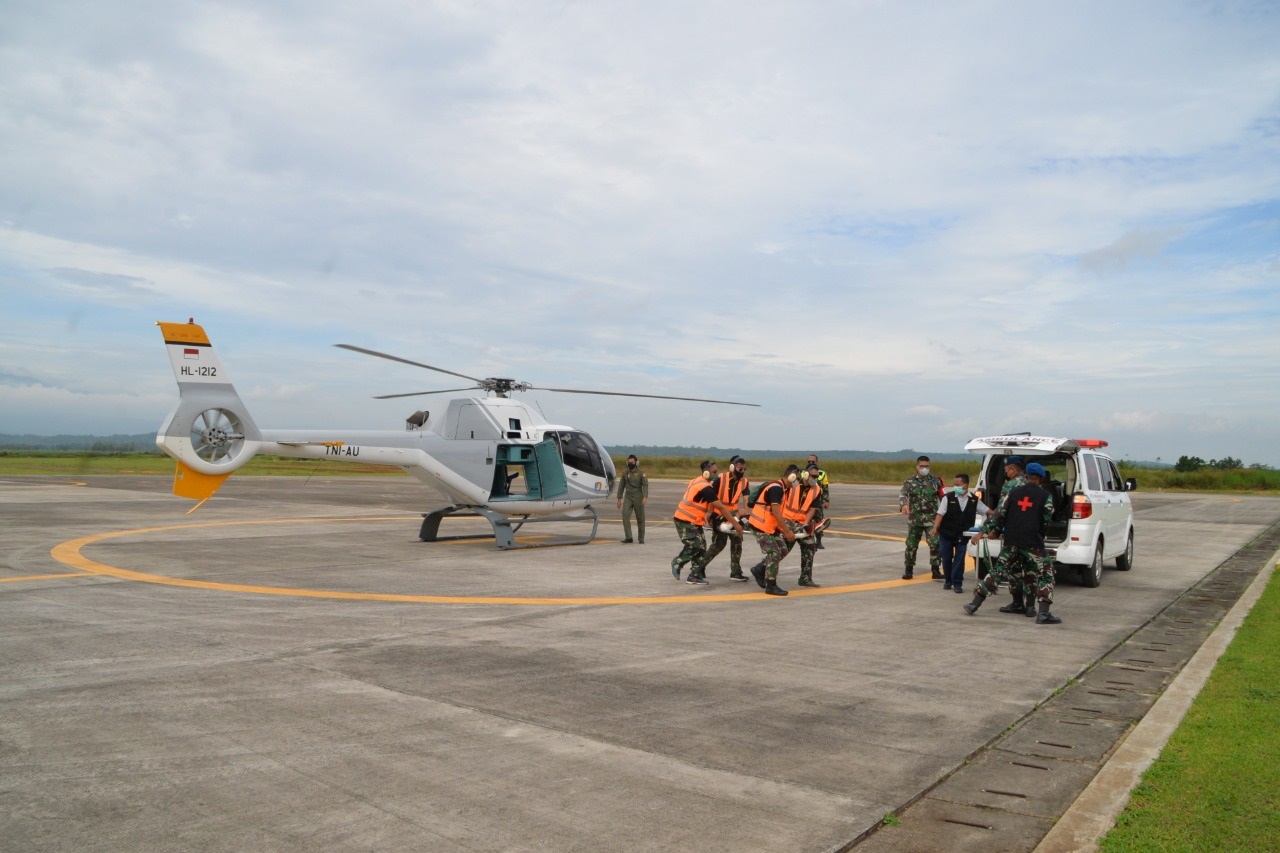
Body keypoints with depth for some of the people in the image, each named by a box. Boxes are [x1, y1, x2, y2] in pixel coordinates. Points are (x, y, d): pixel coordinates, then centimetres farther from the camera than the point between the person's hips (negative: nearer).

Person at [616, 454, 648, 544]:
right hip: (627, 498, 2)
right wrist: (619, 499, 7)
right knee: (625, 516, -15)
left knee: (640, 519, 4)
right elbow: (621, 486, 11)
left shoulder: (641, 473, -5)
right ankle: (628, 538, -16)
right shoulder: (625, 473, 6)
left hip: (638, 498, -2)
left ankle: (641, 539, 18)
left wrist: (645, 497, -29)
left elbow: (645, 485, -14)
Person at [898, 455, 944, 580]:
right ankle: (909, 570, 19)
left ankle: (935, 570, -3)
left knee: (935, 544, -11)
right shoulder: (909, 482, 1)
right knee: (911, 545, 7)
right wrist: (903, 505, -34)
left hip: (931, 519, -1)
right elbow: (902, 495, -14)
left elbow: (942, 497, 12)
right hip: (914, 519, 1)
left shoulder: (935, 481, 4)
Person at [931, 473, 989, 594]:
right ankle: (948, 580, 23)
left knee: (959, 559, 0)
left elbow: (986, 510, 10)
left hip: (962, 535, 1)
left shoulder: (974, 499, 0)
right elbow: (940, 514, -11)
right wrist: (935, 527, -20)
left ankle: (957, 583, 9)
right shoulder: (948, 497, -9)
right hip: (946, 533, -1)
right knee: (946, 557, 7)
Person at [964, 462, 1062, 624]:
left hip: (1011, 541, 3)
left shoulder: (1014, 492, 9)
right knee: (1045, 575, 8)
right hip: (1032, 542, -3)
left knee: (997, 571, 14)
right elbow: (1046, 521, 0)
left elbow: (1002, 514, 10)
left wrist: (996, 531, 26)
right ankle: (1043, 614, -4)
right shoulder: (1045, 496, 1)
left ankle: (974, 604, 12)